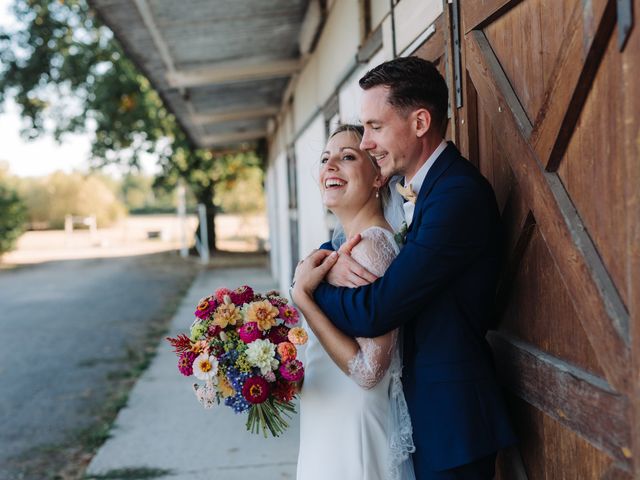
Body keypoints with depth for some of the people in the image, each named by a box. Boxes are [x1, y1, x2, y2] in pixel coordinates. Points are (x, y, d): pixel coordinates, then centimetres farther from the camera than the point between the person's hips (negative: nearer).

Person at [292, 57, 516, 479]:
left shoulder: (460, 195, -23)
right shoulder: (404, 191, 7)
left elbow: (374, 313, -25)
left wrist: (308, 285, -8)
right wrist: (330, 263, -12)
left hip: (450, 420, -8)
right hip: (414, 402, 8)